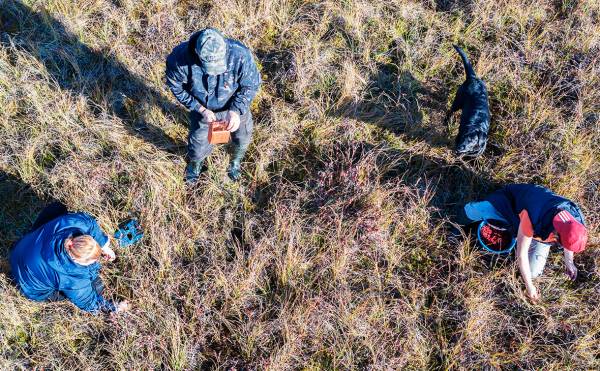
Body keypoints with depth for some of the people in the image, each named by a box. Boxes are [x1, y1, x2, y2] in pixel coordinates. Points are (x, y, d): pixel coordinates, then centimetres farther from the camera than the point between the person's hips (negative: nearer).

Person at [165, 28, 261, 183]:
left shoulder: (240, 55, -38)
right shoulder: (180, 58, -35)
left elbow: (252, 84, -19)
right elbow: (176, 87, -15)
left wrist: (236, 110, -31)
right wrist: (201, 109, -22)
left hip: (235, 108, 0)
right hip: (203, 109, 0)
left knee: (242, 138, 23)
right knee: (198, 148, 16)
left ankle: (236, 160, 61)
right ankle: (195, 164, 56)